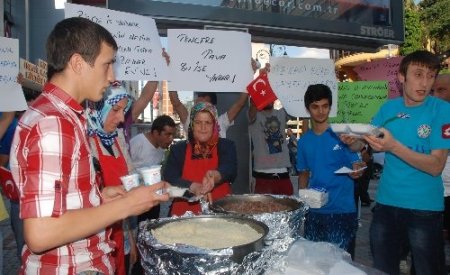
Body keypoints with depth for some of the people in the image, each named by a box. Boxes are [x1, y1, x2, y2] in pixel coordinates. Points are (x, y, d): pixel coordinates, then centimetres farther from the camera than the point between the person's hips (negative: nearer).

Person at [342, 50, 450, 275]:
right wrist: (351, 141, -16)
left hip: (424, 207, -3)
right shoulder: (388, 108, 0)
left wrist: (394, 146, -30)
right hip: (386, 203, 4)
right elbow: (363, 143, 7)